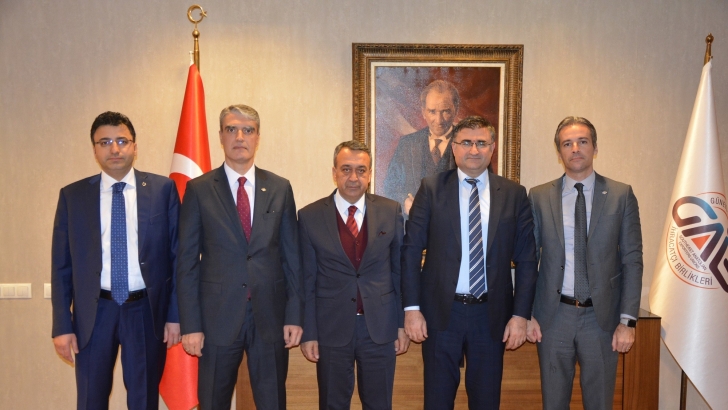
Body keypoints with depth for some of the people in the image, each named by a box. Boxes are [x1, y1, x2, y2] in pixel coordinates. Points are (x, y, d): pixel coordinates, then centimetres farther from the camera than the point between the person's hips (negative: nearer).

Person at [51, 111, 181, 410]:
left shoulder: (162, 189, -2)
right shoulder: (72, 195, 2)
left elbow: (178, 255, -2)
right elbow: (61, 266, 3)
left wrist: (175, 314, -5)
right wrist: (62, 325, -1)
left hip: (146, 311, -1)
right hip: (94, 313, 1)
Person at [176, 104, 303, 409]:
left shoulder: (280, 188, 4)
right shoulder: (199, 190, 0)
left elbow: (292, 257, 5)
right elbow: (187, 262, -1)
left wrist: (294, 315, 0)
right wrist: (190, 324, -6)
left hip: (270, 315, 1)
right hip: (217, 316, -1)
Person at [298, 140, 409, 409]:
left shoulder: (391, 211, -1)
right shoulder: (310, 217, -4)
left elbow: (401, 269, 4)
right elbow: (306, 281, -1)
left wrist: (403, 324, 2)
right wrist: (308, 333, -3)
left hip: (380, 327, 1)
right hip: (331, 328, -1)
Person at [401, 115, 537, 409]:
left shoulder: (514, 194, 2)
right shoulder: (431, 189, -2)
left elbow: (526, 259, 3)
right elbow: (411, 250, -3)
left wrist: (520, 314, -3)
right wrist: (412, 308, -7)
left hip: (492, 314, 1)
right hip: (441, 311, -1)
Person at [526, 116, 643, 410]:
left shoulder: (621, 195, 0)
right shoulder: (539, 197, 1)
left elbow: (632, 260, -1)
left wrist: (628, 320, -6)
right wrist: (526, 314, -1)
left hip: (602, 316, 0)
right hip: (553, 315, 1)